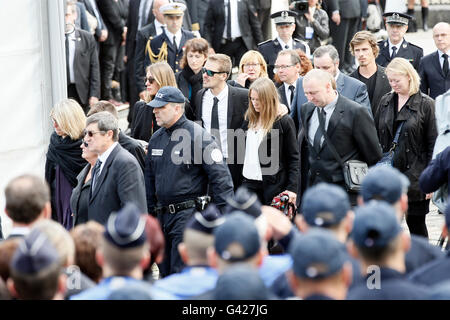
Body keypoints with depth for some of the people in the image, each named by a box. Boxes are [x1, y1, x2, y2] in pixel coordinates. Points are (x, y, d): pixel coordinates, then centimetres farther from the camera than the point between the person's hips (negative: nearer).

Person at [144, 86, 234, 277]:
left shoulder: (197, 136, -10)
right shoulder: (156, 139, 12)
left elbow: (220, 176, -11)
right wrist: (149, 213, 20)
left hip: (189, 214, -7)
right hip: (162, 216, 7)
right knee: (166, 274, 11)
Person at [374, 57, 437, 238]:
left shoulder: (426, 105, -3)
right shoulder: (385, 102, 10)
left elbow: (432, 144, -4)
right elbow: (376, 137, 14)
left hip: (414, 175, -4)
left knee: (416, 224, 4)